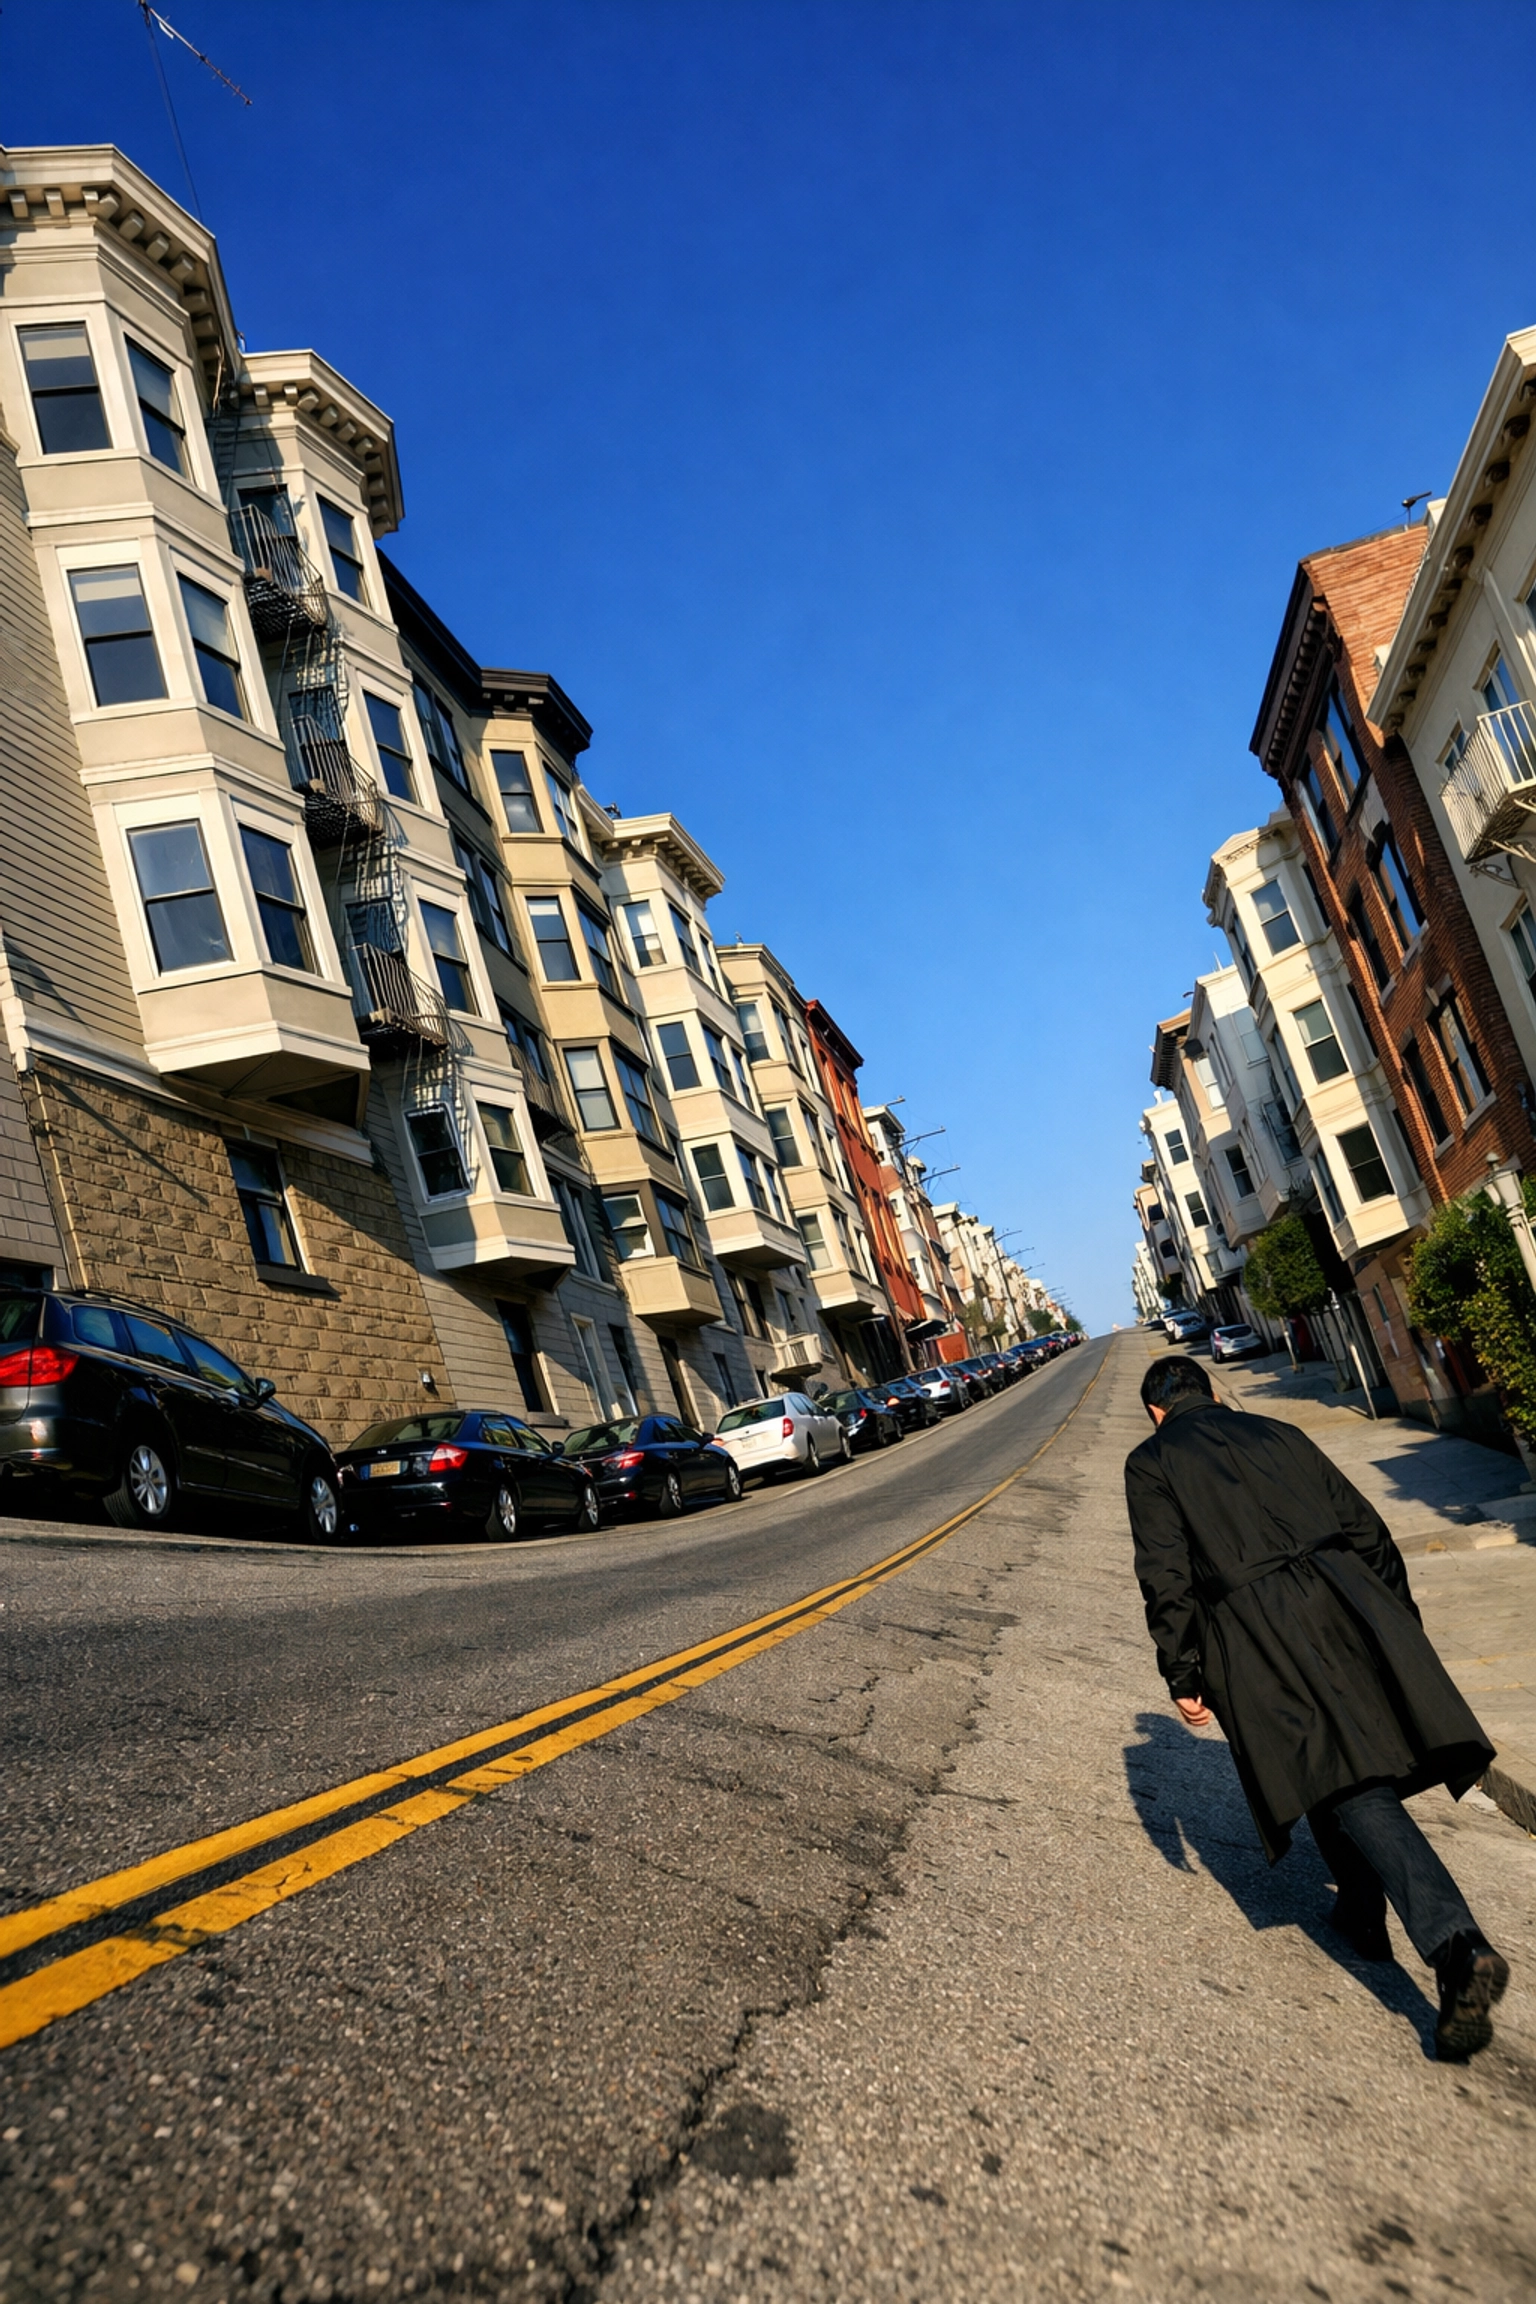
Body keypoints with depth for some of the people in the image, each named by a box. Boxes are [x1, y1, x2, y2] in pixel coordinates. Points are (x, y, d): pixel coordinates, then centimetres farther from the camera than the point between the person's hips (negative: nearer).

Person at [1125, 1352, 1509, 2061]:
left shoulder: (1150, 1462, 9)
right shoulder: (1277, 1433, 21)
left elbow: (1165, 1577, -2)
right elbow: (1365, 1527, 18)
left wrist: (1182, 1675, 2)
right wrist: (1397, 1621, 23)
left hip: (1255, 1639, -5)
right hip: (1343, 1598, 5)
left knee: (1349, 1788, -6)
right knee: (1362, 1759, 23)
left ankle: (1457, 1948, -17)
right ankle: (1361, 1912, 35)